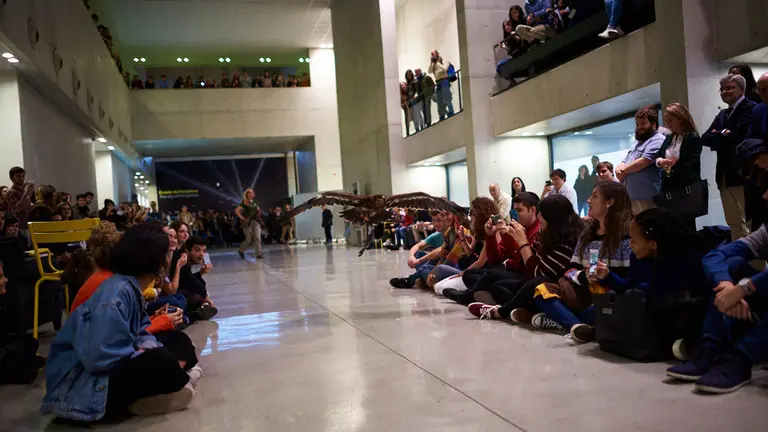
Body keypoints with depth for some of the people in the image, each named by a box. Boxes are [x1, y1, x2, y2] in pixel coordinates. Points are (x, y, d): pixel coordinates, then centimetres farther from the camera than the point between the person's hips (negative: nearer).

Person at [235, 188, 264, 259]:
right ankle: (241, 250, 27)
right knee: (249, 240, 1)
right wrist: (242, 218, -13)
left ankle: (259, 254, -7)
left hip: (256, 221, 4)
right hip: (247, 223, -4)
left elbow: (258, 210, 27)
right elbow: (236, 211, -13)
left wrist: (258, 215, 10)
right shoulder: (244, 202, -5)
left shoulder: (255, 202, 11)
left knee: (257, 238, -9)